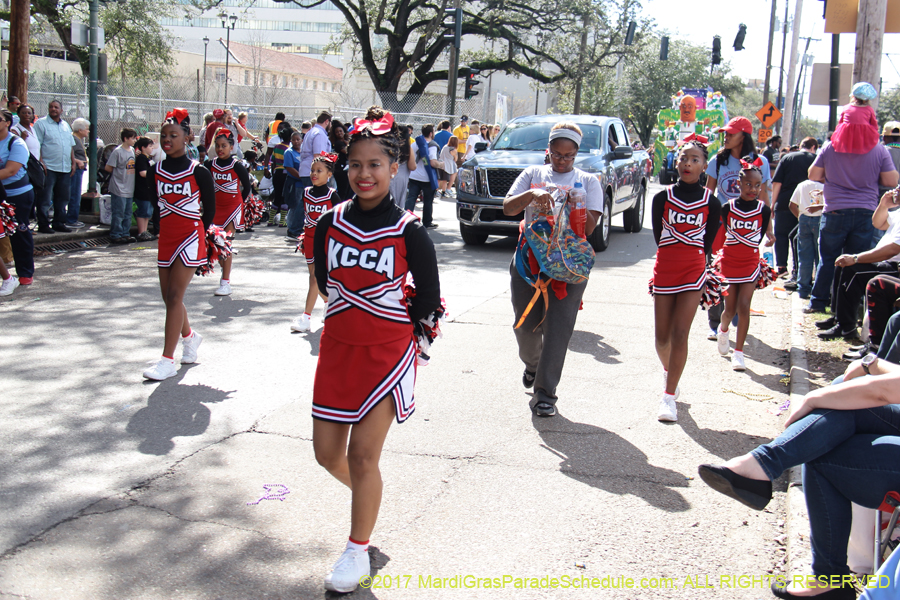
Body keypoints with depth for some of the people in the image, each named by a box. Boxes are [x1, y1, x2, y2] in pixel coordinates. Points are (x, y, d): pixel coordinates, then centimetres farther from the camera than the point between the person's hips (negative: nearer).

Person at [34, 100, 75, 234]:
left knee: (62, 198, 11)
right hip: (48, 167, -6)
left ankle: (59, 223, 20)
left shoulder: (65, 125, 17)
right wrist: (41, 162, -16)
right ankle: (43, 225, 0)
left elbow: (71, 145, 21)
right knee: (45, 199, -4)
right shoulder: (41, 123, -2)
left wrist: (73, 162, 13)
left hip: (65, 168, 6)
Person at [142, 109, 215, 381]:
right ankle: (189, 336, 39)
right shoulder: (156, 171, 5)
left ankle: (167, 360, -8)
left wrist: (197, 234, 5)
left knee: (174, 296, -11)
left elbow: (210, 208, 1)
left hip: (190, 237, -6)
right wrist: (161, 229, 14)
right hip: (166, 238, 6)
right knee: (168, 296, 12)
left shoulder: (198, 172, -8)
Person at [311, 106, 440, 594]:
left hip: (388, 352, -4)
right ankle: (367, 497, 43)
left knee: (363, 455, -2)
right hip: (337, 347, 4)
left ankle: (357, 552, 18)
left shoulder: (409, 232, -11)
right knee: (327, 451, 10)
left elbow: (429, 298, -4)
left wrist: (385, 324, 0)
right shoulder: (330, 225, -1)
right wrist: (356, 318, 9)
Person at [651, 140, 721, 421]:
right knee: (662, 337, 6)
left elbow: (707, 243, 6)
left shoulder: (711, 203, 0)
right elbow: (658, 235, 9)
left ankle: (669, 396, -3)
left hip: (693, 272, -1)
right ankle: (668, 371, 38)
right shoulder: (663, 198, 1)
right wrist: (673, 261, 10)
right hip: (664, 271, 2)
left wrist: (695, 264, 4)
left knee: (680, 335, -9)